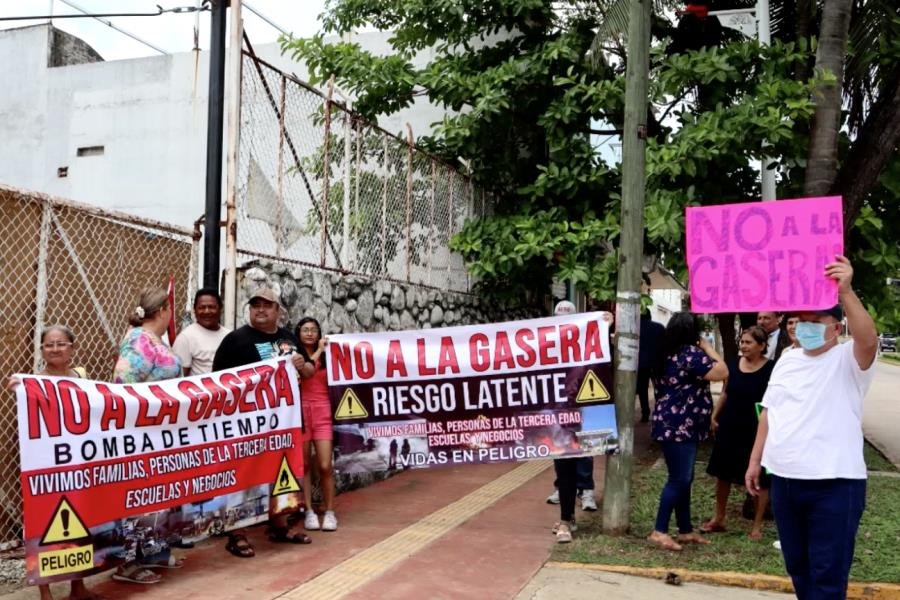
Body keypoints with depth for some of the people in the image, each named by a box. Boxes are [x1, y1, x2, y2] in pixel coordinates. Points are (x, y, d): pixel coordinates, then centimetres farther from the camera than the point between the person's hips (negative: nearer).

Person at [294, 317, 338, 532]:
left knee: (325, 466, -4)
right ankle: (309, 511, 10)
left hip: (323, 413, 2)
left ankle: (329, 511, 6)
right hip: (302, 412, -2)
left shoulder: (325, 356, 15)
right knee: (304, 464, 2)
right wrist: (318, 350, -5)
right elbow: (307, 371, -15)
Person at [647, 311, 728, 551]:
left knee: (683, 479, 14)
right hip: (679, 427, -10)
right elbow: (722, 372, -17)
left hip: (673, 425, 10)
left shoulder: (667, 353, 13)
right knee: (679, 480, -5)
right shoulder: (690, 353, -16)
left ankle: (686, 530, 21)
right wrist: (707, 346, -7)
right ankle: (659, 531, -2)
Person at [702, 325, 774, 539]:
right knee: (723, 473, 13)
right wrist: (714, 415, 14)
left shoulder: (771, 369, -10)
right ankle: (718, 519, 27)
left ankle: (757, 525, 18)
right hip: (729, 426, 5)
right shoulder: (733, 364, 5)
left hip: (756, 430, -5)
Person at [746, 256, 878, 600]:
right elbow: (769, 413, 17)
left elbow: (868, 339, -30)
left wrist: (845, 292, -41)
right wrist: (755, 461, 15)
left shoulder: (849, 360, -6)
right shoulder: (787, 360, 13)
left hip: (834, 484, -6)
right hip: (784, 479, 7)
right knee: (797, 566, 18)